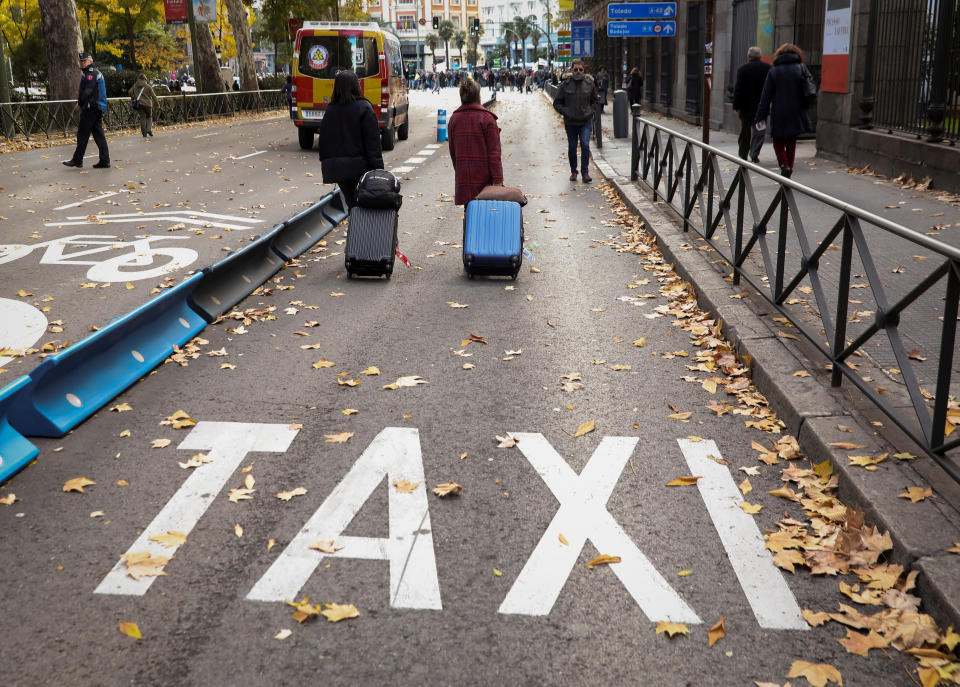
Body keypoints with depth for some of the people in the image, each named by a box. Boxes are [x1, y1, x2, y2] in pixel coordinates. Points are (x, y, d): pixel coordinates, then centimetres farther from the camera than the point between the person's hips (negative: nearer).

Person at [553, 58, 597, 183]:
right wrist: (565, 112, -10)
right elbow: (557, 103, 3)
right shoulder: (565, 84, -3)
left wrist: (590, 111, 2)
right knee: (572, 148, 8)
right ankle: (573, 172, 24)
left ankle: (585, 172, -3)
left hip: (586, 121, 0)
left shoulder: (589, 83, 2)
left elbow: (594, 100, 17)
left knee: (585, 145, -12)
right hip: (570, 122, 0)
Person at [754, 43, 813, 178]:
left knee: (778, 141, 10)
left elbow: (766, 96, -3)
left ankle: (784, 165, -13)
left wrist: (760, 117, 0)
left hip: (778, 114, -2)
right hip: (796, 114, 2)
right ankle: (789, 167, 18)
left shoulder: (773, 71, -3)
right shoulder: (801, 69, 1)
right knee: (791, 142, 15)